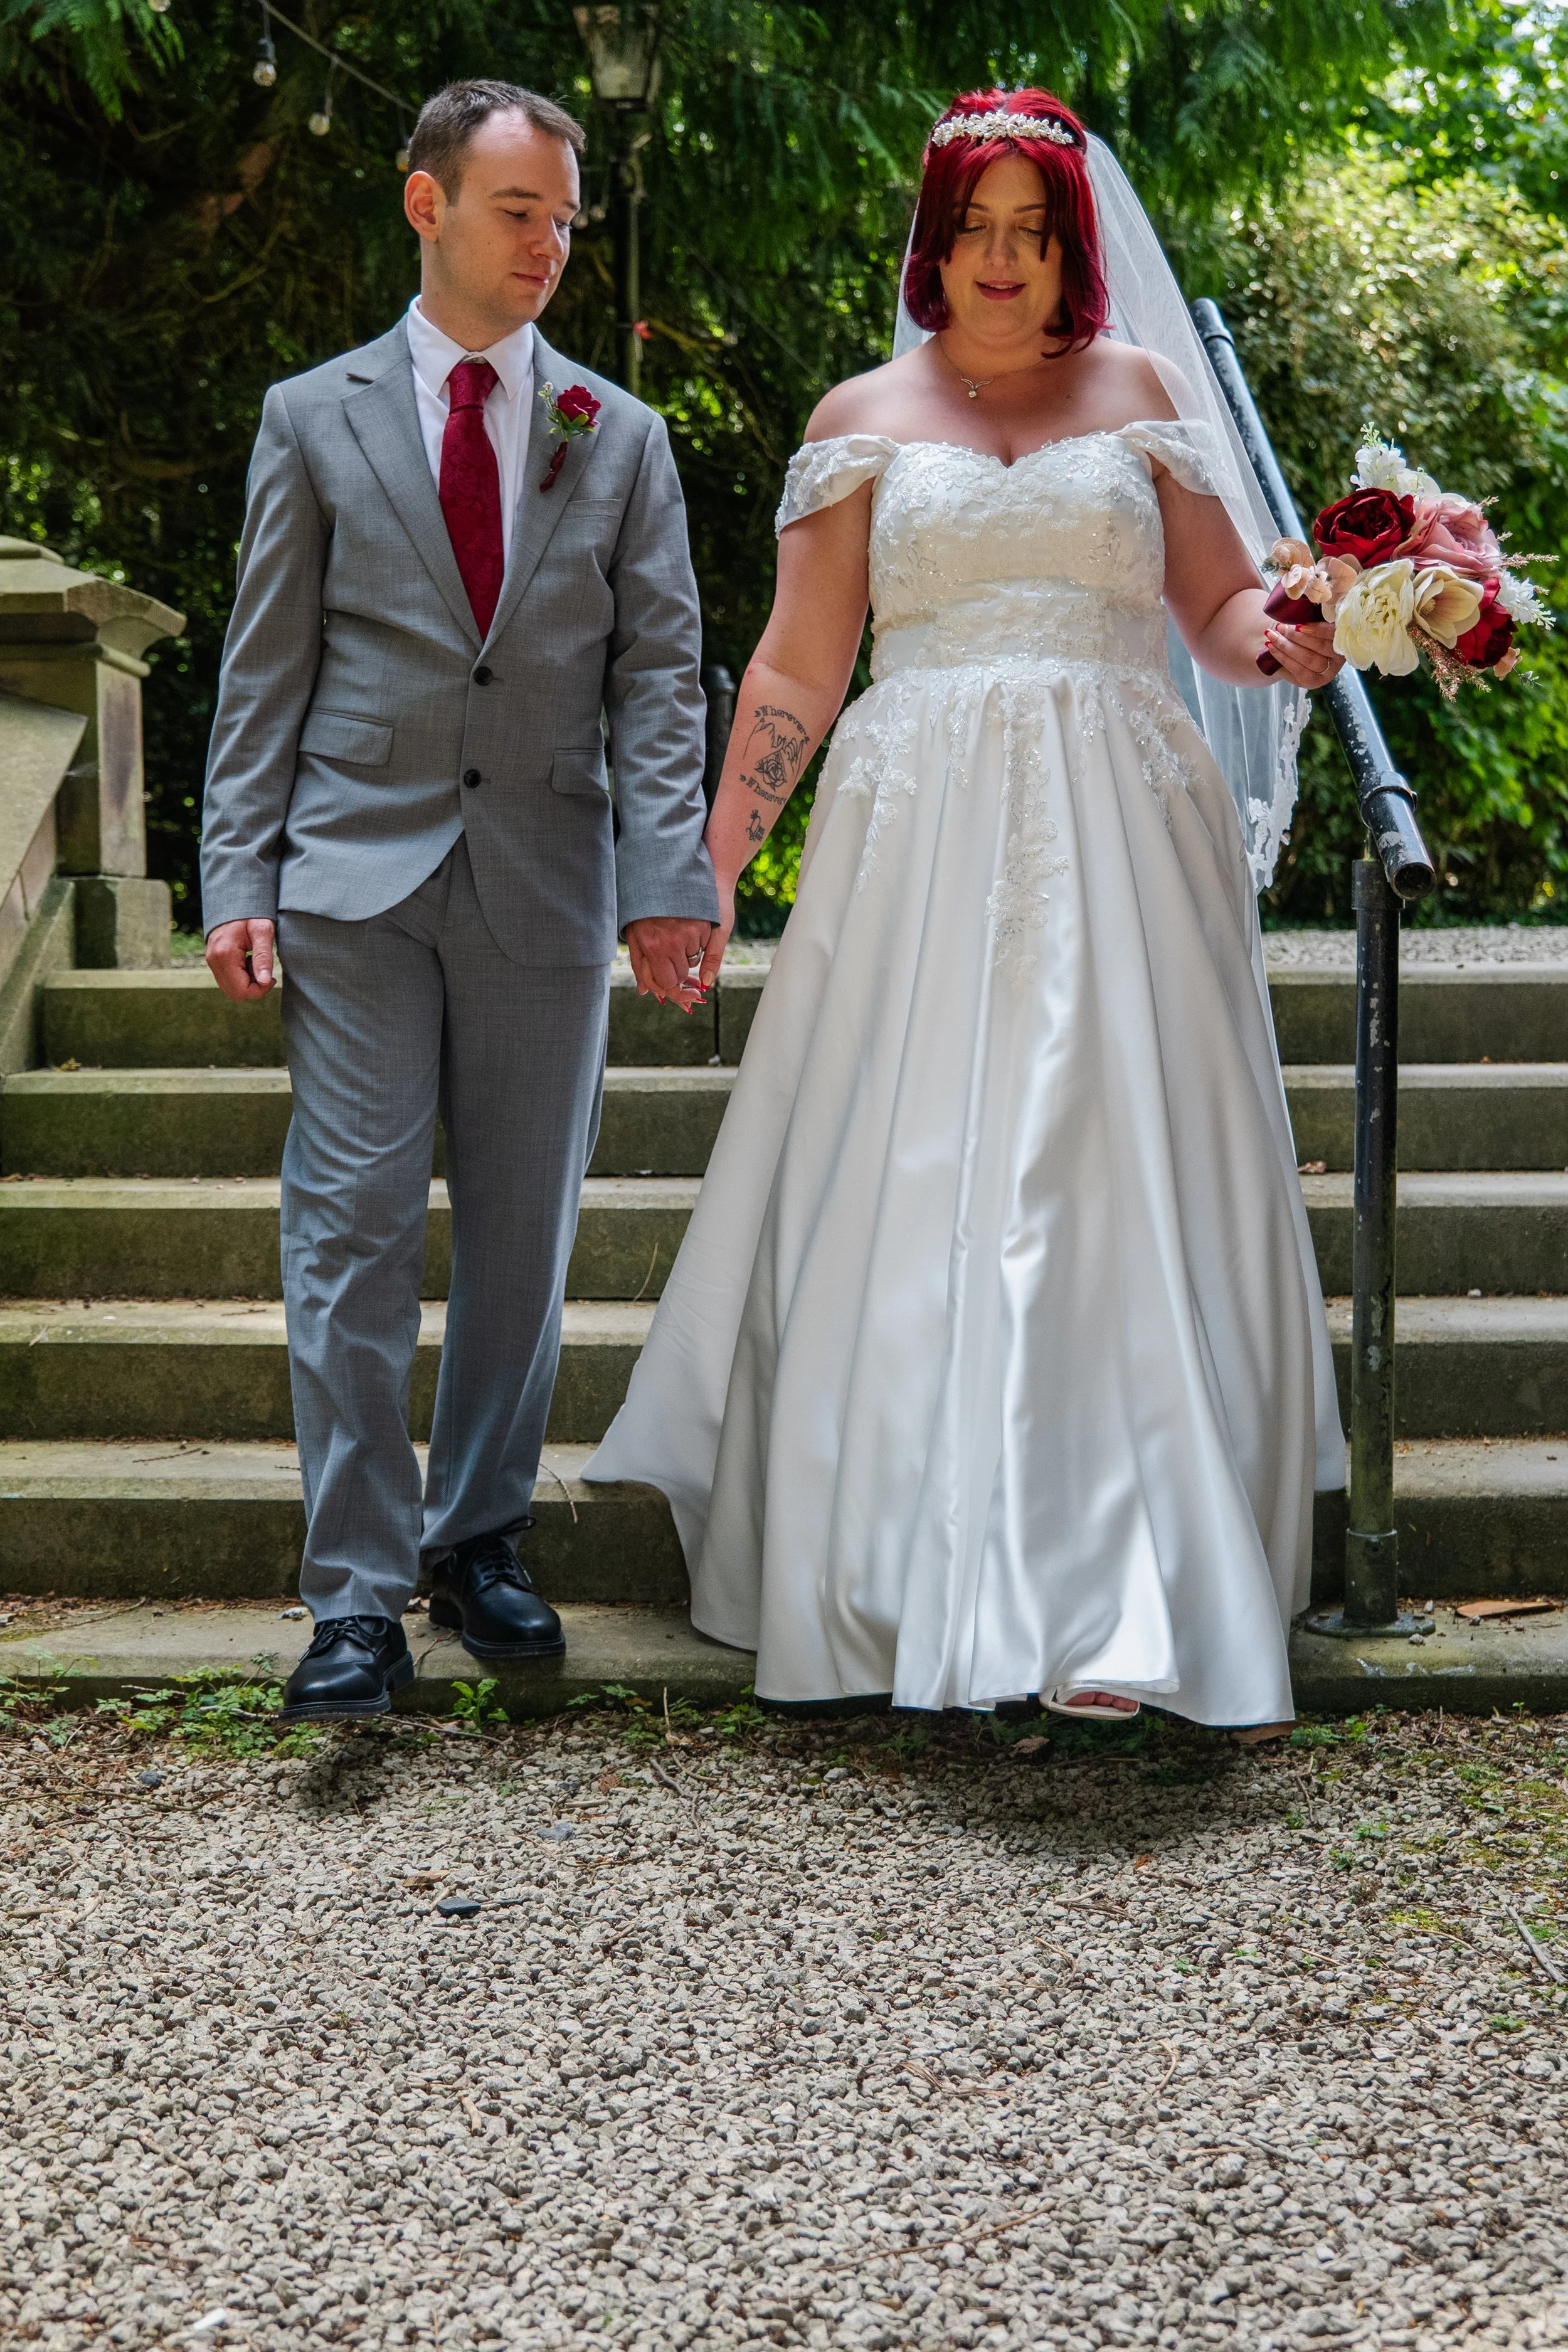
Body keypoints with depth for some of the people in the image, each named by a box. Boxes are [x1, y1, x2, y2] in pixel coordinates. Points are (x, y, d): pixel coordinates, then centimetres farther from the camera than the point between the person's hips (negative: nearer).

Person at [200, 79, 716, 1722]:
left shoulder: (622, 440, 10)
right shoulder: (314, 418, 8)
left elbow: (657, 673, 3)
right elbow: (264, 672, 5)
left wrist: (670, 882, -9)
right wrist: (237, 880, -3)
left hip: (548, 888, 2)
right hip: (357, 879, -1)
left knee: (522, 1241, 8)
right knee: (354, 1229, -5)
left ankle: (478, 1541, 23)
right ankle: (357, 1597, 0)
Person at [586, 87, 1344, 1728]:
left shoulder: (1138, 392, 14)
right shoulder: (863, 418, 12)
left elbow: (1222, 608, 12)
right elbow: (797, 668, 8)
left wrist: (1285, 643, -11)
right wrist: (711, 864, 2)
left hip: (1122, 829, 0)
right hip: (921, 834, 0)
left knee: (1118, 1178, -6)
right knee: (912, 1183, -4)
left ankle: (1117, 1602, -3)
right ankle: (916, 1567, 8)